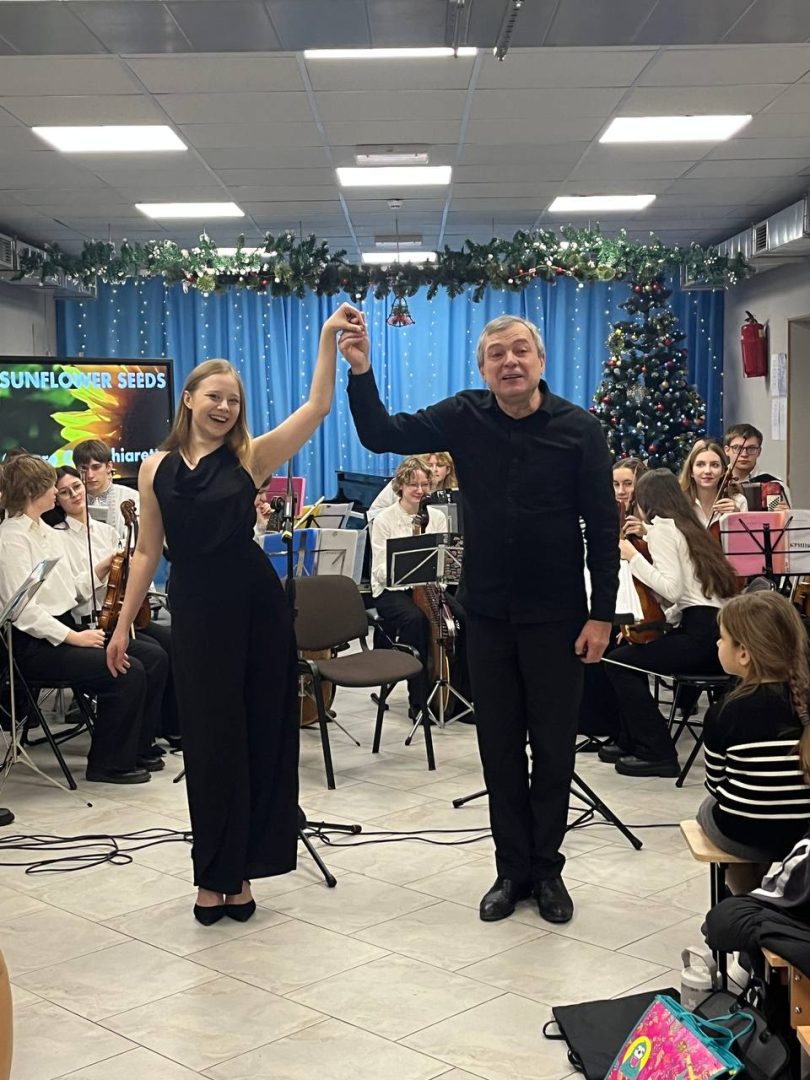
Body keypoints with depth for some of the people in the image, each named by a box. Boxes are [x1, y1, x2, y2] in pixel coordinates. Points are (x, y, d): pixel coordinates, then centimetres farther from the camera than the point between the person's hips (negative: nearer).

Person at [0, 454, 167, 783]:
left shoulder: (49, 533, 16)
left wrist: (103, 568, 5)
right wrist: (74, 637, -21)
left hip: (65, 630, 9)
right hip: (35, 645, -9)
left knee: (154, 657, -3)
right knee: (127, 671, -23)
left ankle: (137, 749, 8)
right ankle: (109, 764, -8)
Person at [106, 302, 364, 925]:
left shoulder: (249, 457, -1)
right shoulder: (157, 469, 4)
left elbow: (317, 409, -11)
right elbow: (147, 552, 7)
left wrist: (329, 337, -19)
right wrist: (123, 624, 6)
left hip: (256, 605, 0)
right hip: (195, 610, 1)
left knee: (258, 735, 6)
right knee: (209, 740, 8)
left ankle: (238, 870, 20)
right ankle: (214, 873, 21)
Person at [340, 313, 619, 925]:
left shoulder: (579, 429, -8)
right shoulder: (465, 418, -1)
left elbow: (603, 527, -7)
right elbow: (381, 435, -5)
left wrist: (602, 615, -9)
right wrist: (361, 372, -21)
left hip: (556, 616, -2)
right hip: (488, 615, 2)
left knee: (554, 747, 8)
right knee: (499, 746, 11)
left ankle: (547, 868, 25)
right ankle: (512, 868, 24)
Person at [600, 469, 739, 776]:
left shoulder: (660, 527, -5)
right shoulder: (686, 526, 23)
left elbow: (672, 589, -17)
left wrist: (633, 557, -10)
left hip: (703, 636, -10)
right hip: (716, 628, 10)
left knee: (619, 662, -6)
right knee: (635, 650, 24)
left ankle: (657, 752, -5)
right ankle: (631, 741, 28)